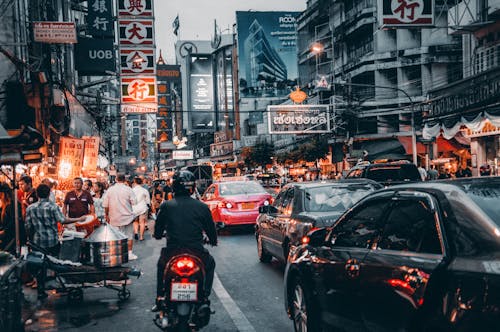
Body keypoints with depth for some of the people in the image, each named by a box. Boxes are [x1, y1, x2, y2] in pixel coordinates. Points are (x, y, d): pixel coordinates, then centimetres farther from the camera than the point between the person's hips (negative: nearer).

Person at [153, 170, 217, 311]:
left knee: (161, 265, 35)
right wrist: (213, 241, 30)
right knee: (210, 264, 32)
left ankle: (159, 299, 30)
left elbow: (157, 231, 6)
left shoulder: (166, 206, -3)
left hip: (172, 253, 1)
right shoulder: (202, 207, -3)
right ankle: (204, 297, 21)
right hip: (197, 253, -1)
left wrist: (157, 235, 31)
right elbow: (211, 228, 7)